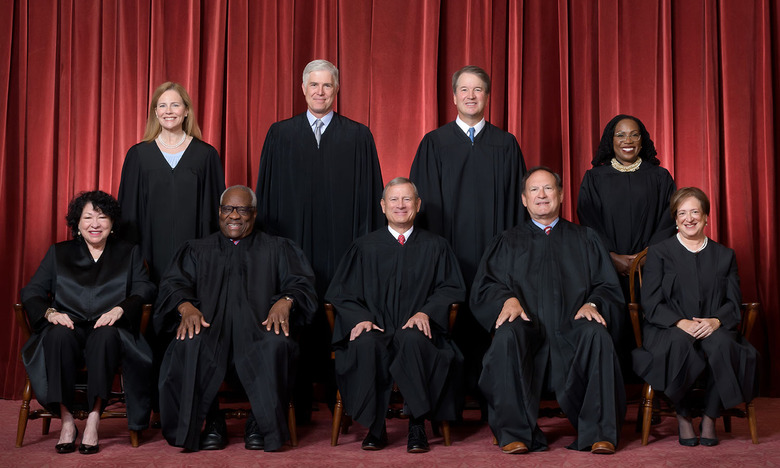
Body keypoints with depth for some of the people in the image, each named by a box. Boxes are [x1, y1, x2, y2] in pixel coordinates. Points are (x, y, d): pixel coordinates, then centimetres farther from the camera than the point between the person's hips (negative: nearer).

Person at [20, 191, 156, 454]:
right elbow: (31, 291, 11)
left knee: (106, 336, -37)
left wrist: (120, 309, -17)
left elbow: (144, 289, 3)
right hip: (69, 327, 1)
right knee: (58, 335, -35)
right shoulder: (58, 253, 22)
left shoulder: (129, 253, 20)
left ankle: (93, 420, -35)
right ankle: (66, 420, -29)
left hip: (108, 331, -1)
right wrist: (49, 312, -11)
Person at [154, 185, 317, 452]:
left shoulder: (277, 249, 24)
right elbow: (174, 283, 11)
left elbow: (300, 282, 10)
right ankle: (211, 422, -19)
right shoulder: (197, 250, 26)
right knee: (189, 346, -36)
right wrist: (186, 306, -14)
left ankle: (261, 424, -20)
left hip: (258, 328, 0)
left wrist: (285, 301, -15)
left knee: (277, 345, -37)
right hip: (209, 327, 1)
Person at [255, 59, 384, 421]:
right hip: (293, 242, 1)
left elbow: (369, 195, 5)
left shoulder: (358, 137, 7)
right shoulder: (280, 134, 10)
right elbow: (267, 193, 10)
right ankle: (297, 405, 11)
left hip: (341, 245, -1)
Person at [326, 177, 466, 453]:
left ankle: (418, 427, -26)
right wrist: (360, 318, -10)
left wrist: (426, 312, -10)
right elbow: (340, 292, 11)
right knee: (366, 344, -35)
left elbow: (452, 288, 10)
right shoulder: (365, 247, 16)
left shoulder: (435, 247, 17)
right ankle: (374, 427, -22)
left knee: (413, 341, -37)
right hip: (375, 329, 1)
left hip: (416, 330, 0)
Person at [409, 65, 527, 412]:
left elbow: (515, 202, 8)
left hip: (492, 250, 1)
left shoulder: (506, 145, 9)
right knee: (450, 322, -1)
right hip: (447, 250, -1)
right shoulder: (434, 143, 7)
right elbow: (425, 203, 4)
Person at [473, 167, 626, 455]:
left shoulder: (585, 239, 25)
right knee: (507, 336, -35)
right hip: (528, 327, 0)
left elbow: (608, 287, 14)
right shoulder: (508, 243, 24)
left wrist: (592, 303, -9)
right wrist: (507, 299, -12)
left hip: (572, 328, 0)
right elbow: (485, 285, 10)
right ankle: (516, 433, -30)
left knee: (598, 334, -34)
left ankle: (597, 434, -29)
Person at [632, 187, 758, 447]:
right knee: (679, 343, -38)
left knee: (721, 344, -35)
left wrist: (716, 321, -14)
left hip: (714, 329, 2)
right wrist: (681, 323, -18)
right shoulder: (658, 252, 10)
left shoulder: (724, 255, 18)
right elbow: (651, 304, 0)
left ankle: (710, 418, -16)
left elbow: (733, 303, 9)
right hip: (668, 329, -2)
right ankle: (683, 416, -17)